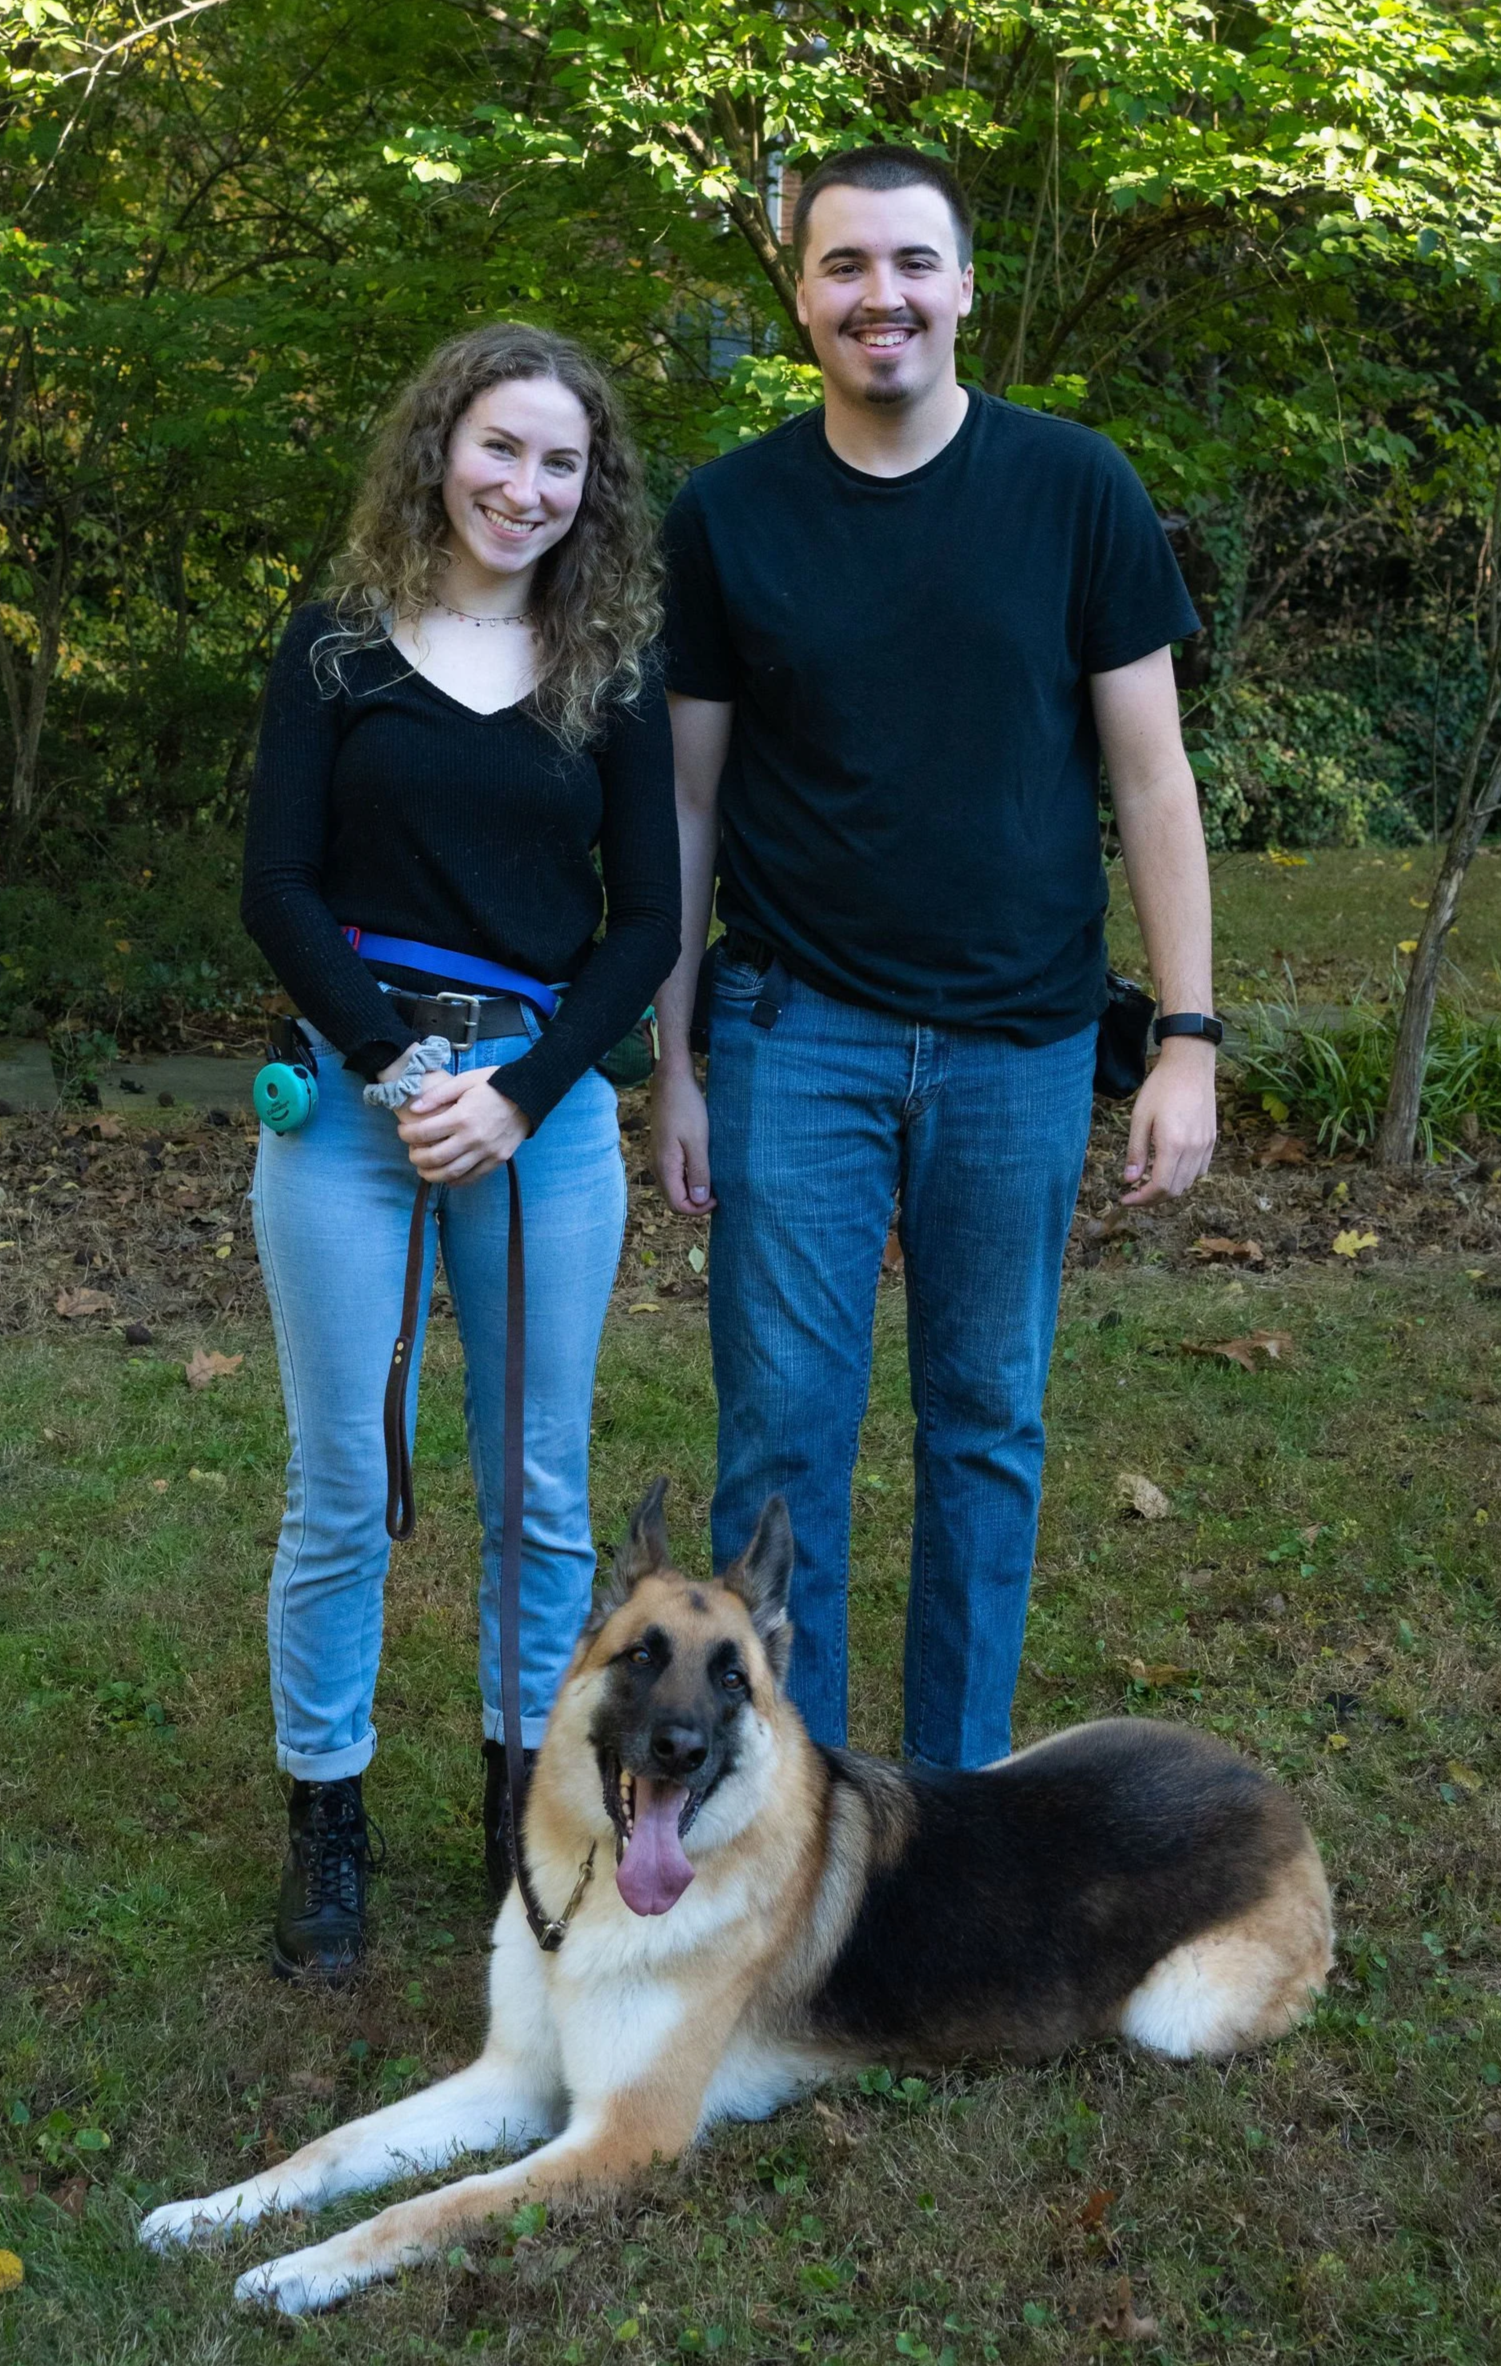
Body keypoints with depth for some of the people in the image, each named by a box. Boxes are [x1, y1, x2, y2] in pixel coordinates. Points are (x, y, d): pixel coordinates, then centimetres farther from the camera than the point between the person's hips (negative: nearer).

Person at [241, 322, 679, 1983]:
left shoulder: (612, 672, 8)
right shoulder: (339, 645, 4)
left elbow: (646, 921, 4)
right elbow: (277, 886, -2)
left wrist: (519, 1092, -8)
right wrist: (399, 1063, -12)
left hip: (545, 1108, 2)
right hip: (348, 1097, -1)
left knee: (541, 1484, 8)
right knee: (339, 1488, 3)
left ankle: (529, 1789, 24)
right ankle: (323, 1818, 18)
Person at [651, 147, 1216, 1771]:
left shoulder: (1075, 491, -2)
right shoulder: (727, 514, 0)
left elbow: (1150, 777, -1)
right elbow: (691, 802, 4)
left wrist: (1188, 1041, -6)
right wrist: (669, 1063, 4)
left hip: (1019, 1042, 0)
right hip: (798, 1031, 0)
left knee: (988, 1430, 10)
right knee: (782, 1435, 2)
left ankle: (957, 1787, 26)